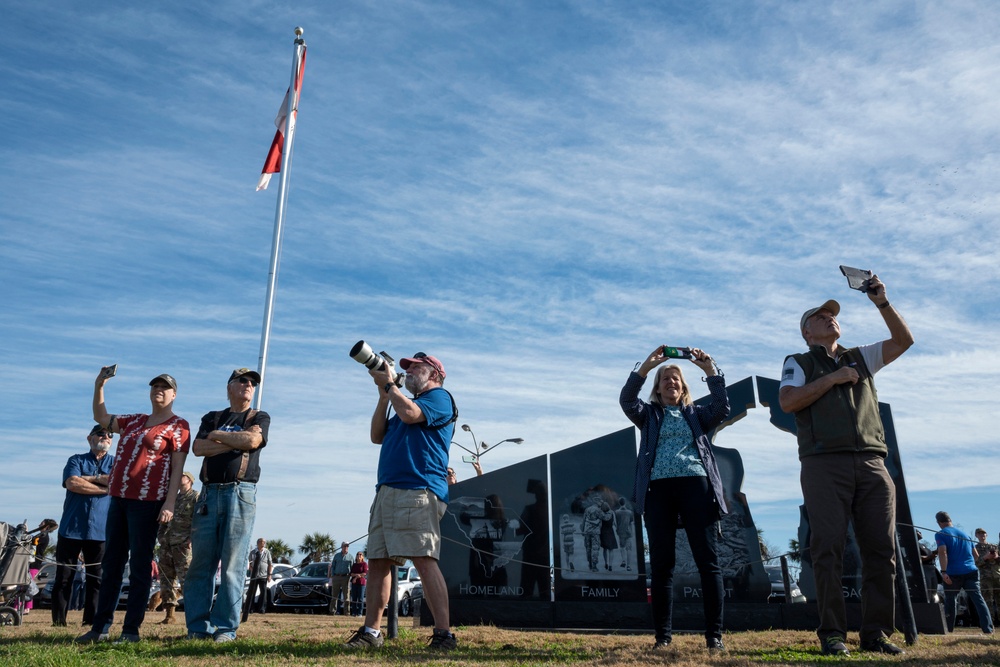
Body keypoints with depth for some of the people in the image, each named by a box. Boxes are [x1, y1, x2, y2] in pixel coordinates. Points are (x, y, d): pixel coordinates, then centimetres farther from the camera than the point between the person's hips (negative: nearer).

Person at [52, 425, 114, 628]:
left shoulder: (116, 463, 12)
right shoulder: (76, 460, 9)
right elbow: (72, 484, -9)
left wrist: (89, 478, -7)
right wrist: (106, 488, -8)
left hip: (100, 530, 1)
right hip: (71, 528, 0)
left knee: (96, 578, 3)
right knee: (64, 577, 3)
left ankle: (91, 620, 8)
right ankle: (58, 620, 9)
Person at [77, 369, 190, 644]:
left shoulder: (178, 426, -2)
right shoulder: (134, 421, 18)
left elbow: (177, 468, -9)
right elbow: (101, 418, 29)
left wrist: (169, 503, -18)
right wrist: (99, 385, 17)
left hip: (148, 502, -7)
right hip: (119, 498, 7)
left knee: (139, 565, -2)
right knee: (111, 563, 11)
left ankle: (131, 629, 4)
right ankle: (100, 626, 18)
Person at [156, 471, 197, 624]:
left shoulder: (196, 497, 1)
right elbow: (164, 520, 27)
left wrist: (191, 539, -17)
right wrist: (160, 536, 12)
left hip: (183, 546, -8)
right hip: (166, 545, 8)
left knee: (186, 580, -12)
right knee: (166, 579, 8)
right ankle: (169, 615, 15)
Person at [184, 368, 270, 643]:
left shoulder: (259, 418, 12)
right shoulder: (212, 418, 19)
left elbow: (252, 440, -10)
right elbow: (198, 448, 1)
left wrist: (217, 435, 2)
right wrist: (236, 441, -6)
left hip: (241, 493, -3)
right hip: (209, 493, 3)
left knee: (232, 565, -5)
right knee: (200, 563, 1)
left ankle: (225, 628, 0)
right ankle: (198, 627, 8)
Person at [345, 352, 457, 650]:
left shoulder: (439, 397, 4)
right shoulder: (403, 402, 31)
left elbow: (410, 414, -14)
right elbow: (377, 435, 22)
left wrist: (389, 383, 1)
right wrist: (384, 394, 15)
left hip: (418, 492, -9)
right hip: (387, 491, 9)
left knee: (424, 560, -15)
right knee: (377, 562, 7)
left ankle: (443, 633, -12)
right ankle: (371, 631, 13)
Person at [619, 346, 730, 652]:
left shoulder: (697, 414, 21)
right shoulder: (649, 415, 18)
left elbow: (722, 408, 2)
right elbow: (626, 400, -2)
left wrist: (710, 370, -7)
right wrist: (646, 366, -12)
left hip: (695, 485, 1)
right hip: (658, 487, 0)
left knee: (708, 560, -4)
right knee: (661, 562, -2)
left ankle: (714, 635, 0)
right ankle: (663, 636, 2)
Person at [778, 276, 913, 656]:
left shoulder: (860, 358, 26)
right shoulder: (799, 363, 14)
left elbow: (904, 340, 18)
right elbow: (787, 401, -3)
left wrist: (881, 303, 8)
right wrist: (832, 378, -4)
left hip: (871, 464, 4)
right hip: (824, 464, -4)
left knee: (881, 549, 0)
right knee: (829, 549, -9)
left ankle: (876, 633, 7)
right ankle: (832, 634, -4)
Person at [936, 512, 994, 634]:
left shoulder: (940, 534, 0)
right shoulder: (964, 534, 19)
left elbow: (943, 552, -15)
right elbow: (976, 555, 23)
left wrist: (943, 571, -17)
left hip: (953, 573, -4)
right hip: (971, 571, 4)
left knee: (950, 602, 7)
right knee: (978, 599, 1)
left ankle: (948, 630, 13)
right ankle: (988, 629, -9)